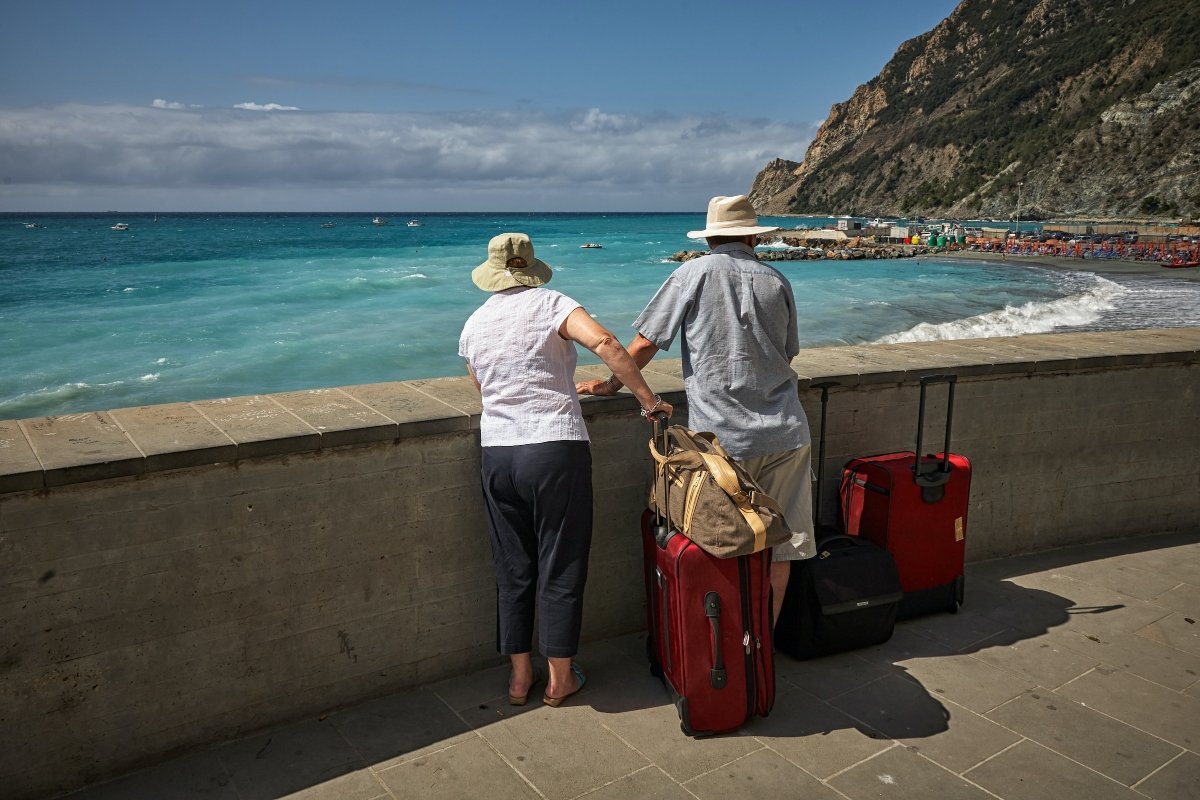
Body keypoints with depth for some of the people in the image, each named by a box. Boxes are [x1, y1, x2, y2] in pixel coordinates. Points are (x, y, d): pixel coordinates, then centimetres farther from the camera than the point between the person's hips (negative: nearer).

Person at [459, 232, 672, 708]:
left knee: (513, 569, 15)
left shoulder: (474, 324, 10)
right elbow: (604, 342, -20)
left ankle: (520, 676, 26)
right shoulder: (549, 304, -3)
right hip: (556, 450, -4)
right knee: (561, 567, 8)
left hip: (497, 454, 4)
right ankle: (560, 678, 20)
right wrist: (649, 400, -13)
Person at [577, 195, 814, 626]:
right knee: (779, 547, 11)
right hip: (785, 433, 3)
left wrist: (611, 384, 13)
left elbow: (644, 344, -1)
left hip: (723, 438, -3)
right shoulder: (777, 281, 9)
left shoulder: (694, 273, -1)